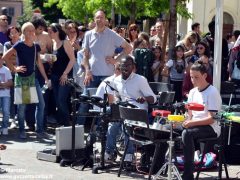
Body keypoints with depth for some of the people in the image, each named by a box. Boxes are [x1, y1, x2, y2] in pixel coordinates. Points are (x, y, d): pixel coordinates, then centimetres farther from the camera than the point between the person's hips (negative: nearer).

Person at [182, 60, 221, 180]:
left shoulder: (212, 92, -11)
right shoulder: (193, 92, 12)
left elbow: (211, 119, -17)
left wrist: (192, 123, -27)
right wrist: (185, 121, -9)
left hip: (211, 129, -7)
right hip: (194, 126, 7)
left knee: (187, 133, -34)